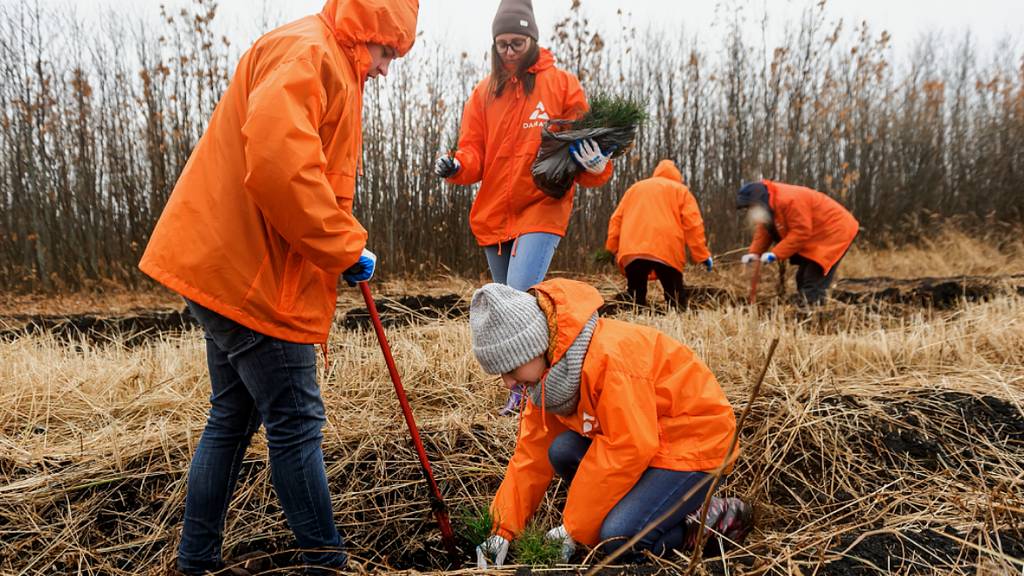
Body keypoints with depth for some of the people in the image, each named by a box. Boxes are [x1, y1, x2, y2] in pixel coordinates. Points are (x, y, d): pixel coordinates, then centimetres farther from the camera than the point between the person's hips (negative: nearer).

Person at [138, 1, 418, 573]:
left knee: (234, 418, 17)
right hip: (250, 275, -11)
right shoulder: (307, 52, -13)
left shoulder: (328, 65, 21)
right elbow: (278, 165, -29)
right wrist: (346, 246, -19)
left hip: (229, 268, 11)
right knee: (297, 424, -2)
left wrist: (342, 248, 11)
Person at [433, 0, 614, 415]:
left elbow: (581, 146, 0)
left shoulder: (561, 84, 1)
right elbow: (475, 153, 4)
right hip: (493, 214, 4)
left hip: (542, 209, -4)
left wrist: (595, 166, -23)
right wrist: (456, 165, -18)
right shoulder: (485, 92, 9)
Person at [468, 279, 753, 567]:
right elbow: (534, 450, 0)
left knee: (619, 538, -24)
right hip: (641, 438, 9)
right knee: (561, 451, -14)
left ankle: (718, 518, -2)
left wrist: (575, 528, -19)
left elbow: (628, 450, -29)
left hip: (694, 441, -8)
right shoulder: (545, 367, -4)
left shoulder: (610, 357, -32)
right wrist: (503, 529, -4)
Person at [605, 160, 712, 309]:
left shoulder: (634, 188, 29)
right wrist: (703, 255, 5)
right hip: (666, 250, -2)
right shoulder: (681, 190, 18)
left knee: (635, 296, 5)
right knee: (675, 297, 4)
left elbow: (616, 220, 21)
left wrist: (613, 249, 23)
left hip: (632, 250, 3)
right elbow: (692, 223, 5)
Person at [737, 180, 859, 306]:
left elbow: (801, 232, -31)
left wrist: (775, 254, -30)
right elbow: (764, 230, 4)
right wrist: (754, 253, -12)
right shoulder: (768, 203, 1)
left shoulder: (789, 200, -31)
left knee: (814, 283, -16)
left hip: (835, 233, -10)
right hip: (816, 237, 10)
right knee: (803, 280, 14)